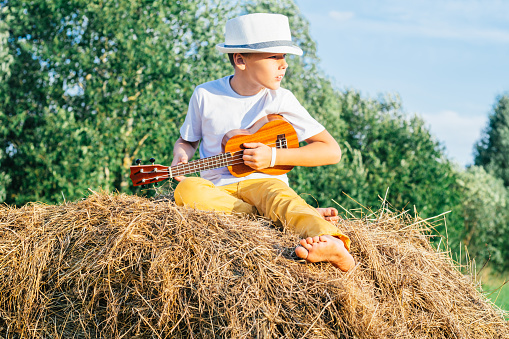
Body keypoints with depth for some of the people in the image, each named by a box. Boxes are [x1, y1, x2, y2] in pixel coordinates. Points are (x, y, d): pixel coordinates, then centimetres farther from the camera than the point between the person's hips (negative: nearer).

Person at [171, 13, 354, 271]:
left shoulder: (280, 99, -1)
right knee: (186, 190, -32)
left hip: (262, 182, -1)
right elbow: (187, 140, 19)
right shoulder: (205, 95, 2)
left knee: (275, 194, -37)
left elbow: (332, 151, -2)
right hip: (218, 189, 2)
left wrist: (274, 156, -12)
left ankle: (332, 244, -65)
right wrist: (181, 158, -7)